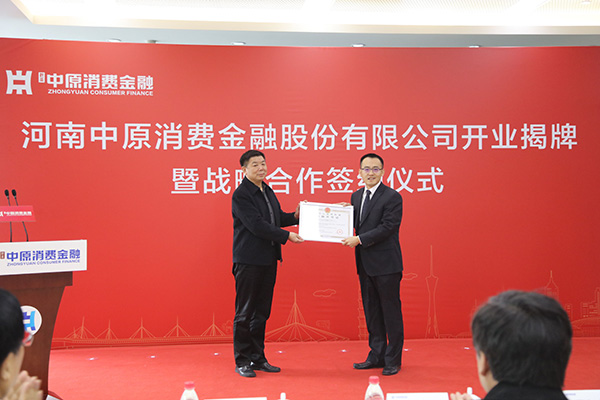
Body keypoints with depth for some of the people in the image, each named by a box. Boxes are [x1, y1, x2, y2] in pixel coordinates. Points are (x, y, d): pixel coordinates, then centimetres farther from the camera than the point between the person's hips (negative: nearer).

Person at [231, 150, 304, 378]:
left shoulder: (268, 191, 14)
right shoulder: (241, 194, -12)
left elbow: (275, 218, 21)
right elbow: (256, 225, -19)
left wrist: (295, 216, 3)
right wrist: (286, 236, -18)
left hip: (268, 260, 8)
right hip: (248, 261, -8)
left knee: (261, 312, 12)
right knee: (244, 313, 1)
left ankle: (258, 358, 21)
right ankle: (242, 361, 10)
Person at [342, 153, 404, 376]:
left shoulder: (392, 197, -10)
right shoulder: (356, 196, 13)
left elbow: (387, 227, -18)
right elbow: (355, 224, 14)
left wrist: (359, 239, -19)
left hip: (386, 264, -7)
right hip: (365, 264, 7)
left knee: (391, 311, 1)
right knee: (371, 312, 13)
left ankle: (393, 360, 11)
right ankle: (377, 356, 24)